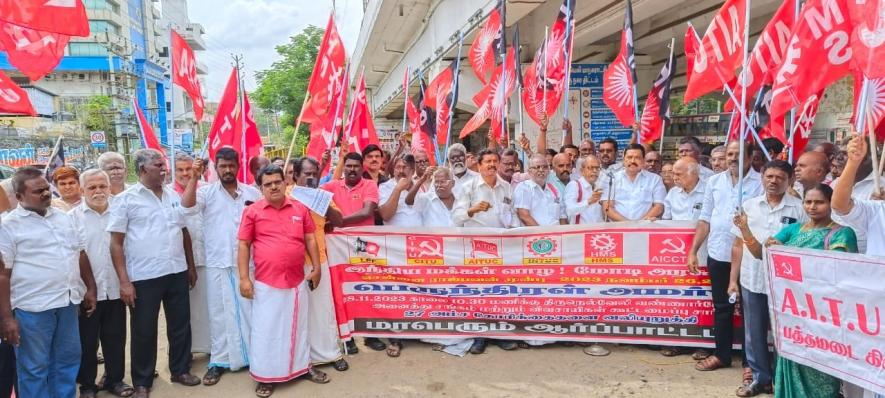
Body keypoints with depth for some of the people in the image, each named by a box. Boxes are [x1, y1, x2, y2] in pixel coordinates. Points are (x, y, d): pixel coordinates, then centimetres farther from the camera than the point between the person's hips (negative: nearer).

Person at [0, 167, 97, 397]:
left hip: (67, 302, 6)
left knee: (68, 360, 15)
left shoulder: (63, 218, 10)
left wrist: (90, 289, 13)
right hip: (32, 307, -6)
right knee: (34, 368, 5)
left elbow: (80, 254, 17)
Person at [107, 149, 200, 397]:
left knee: (180, 325, 13)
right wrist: (124, 281, -13)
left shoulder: (173, 196, 9)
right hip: (144, 277, -4)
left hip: (177, 273, 5)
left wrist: (191, 267, 15)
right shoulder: (125, 199, -6)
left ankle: (180, 370, 31)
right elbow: (116, 243, -8)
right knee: (144, 331, 7)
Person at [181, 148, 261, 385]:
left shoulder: (252, 192, 6)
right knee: (219, 313, 7)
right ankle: (219, 361, 16)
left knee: (249, 310, 9)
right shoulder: (207, 191, 0)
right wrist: (194, 177, -22)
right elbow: (187, 207, -17)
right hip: (217, 263, -1)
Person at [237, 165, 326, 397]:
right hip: (266, 283, -2)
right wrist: (244, 278, -7)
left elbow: (310, 239, 10)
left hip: (297, 280, 3)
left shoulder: (300, 209, 5)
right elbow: (243, 245, -3)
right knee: (266, 329, 6)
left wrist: (316, 268, 7)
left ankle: (304, 365, 30)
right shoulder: (252, 211, -3)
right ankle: (265, 376, 17)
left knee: (298, 325, 15)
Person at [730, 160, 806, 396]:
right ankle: (760, 377, 27)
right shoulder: (749, 206, 6)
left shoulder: (799, 209, -3)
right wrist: (733, 279, 6)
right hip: (752, 281, 3)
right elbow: (738, 245, 9)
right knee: (754, 334, 12)